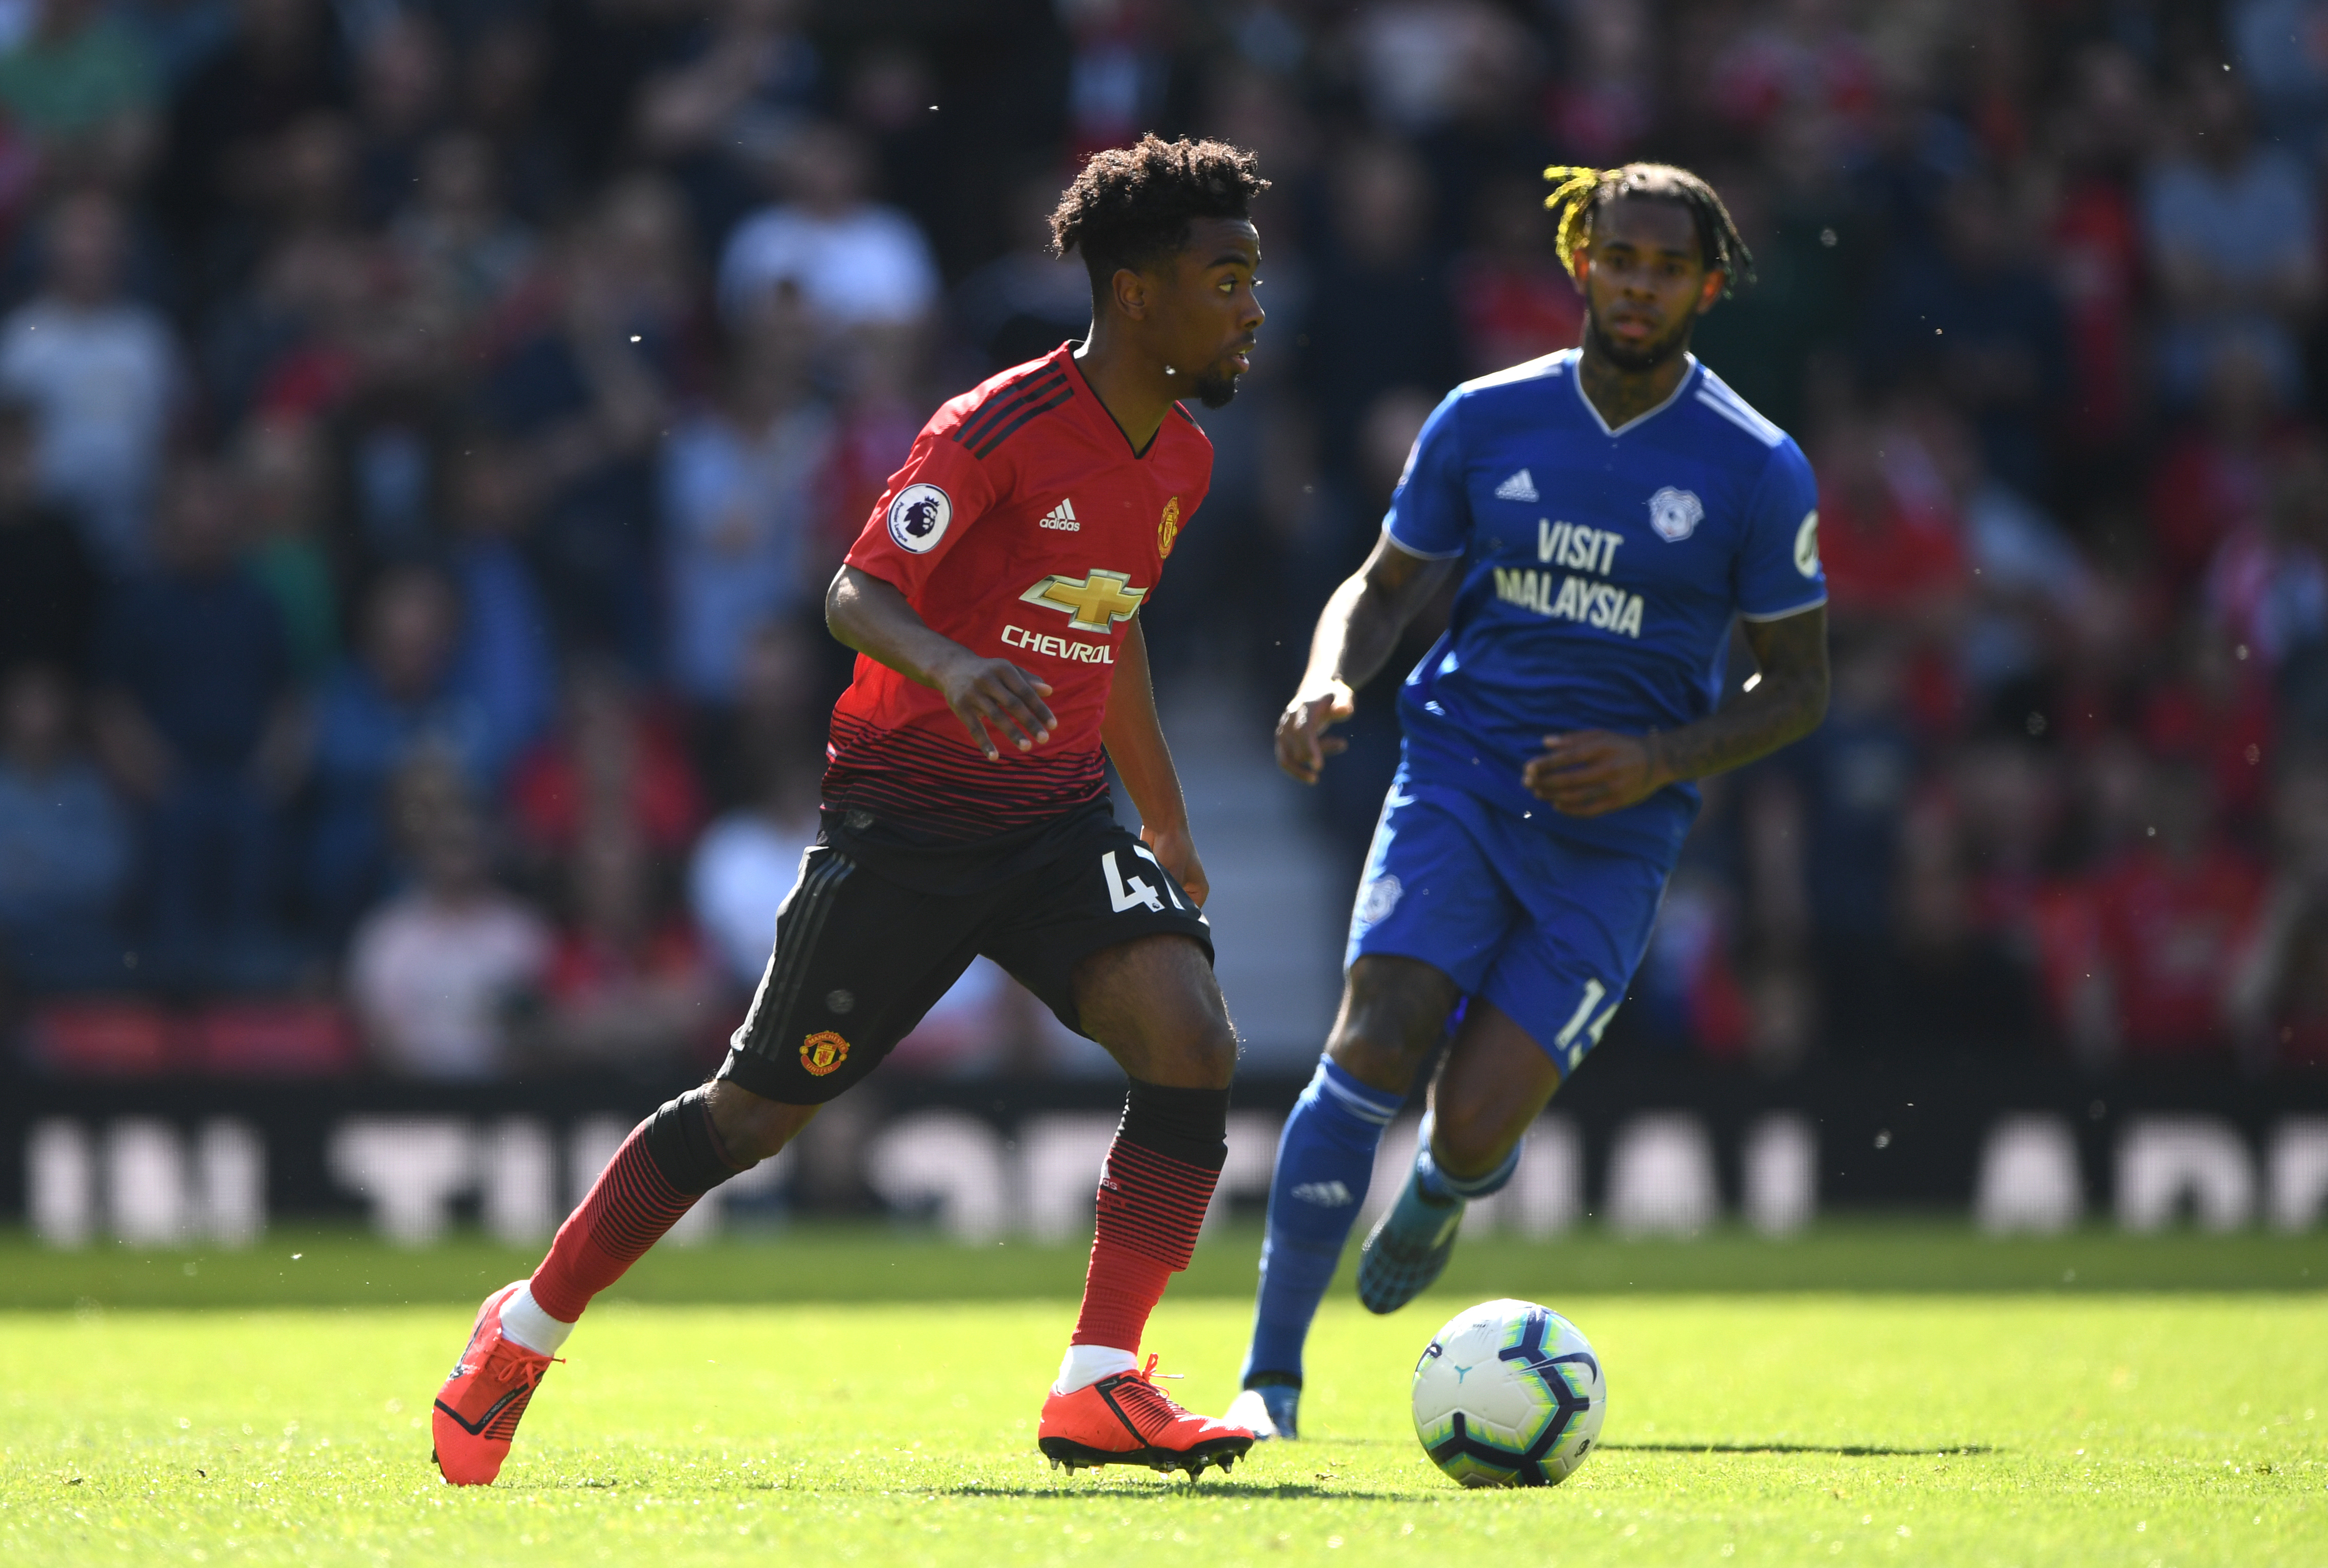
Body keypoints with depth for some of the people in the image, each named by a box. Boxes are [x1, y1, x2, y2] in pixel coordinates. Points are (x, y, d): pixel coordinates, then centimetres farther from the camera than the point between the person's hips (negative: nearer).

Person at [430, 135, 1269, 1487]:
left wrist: (1167, 821, 27)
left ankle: (1100, 1386, -14)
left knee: (1195, 1043, -19)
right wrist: (951, 669, -41)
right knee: (761, 1111, 3)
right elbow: (856, 596, -21)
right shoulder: (999, 430, -17)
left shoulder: (1181, 460, 8)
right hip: (908, 808, -6)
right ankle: (525, 1334, 22)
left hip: (1059, 817, 6)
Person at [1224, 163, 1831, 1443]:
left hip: (1613, 838, -1)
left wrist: (1656, 761, -13)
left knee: (1475, 1129, -10)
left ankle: (1439, 1192, 31)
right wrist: (1330, 679, -8)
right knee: (1374, 1042, -22)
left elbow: (1798, 686, 3)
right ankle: (1270, 1376, -16)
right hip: (1459, 776, 1)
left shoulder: (1757, 472, -3)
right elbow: (1386, 585, 15)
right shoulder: (1486, 421, 3)